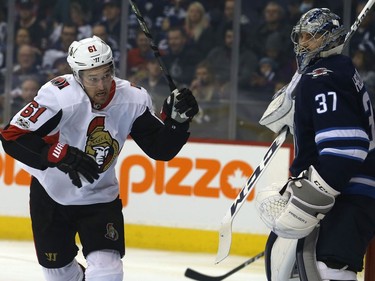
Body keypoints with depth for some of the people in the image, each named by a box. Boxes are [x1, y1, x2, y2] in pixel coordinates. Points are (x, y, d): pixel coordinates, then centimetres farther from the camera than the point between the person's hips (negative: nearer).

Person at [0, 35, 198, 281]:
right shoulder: (60, 95, -29)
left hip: (100, 196, 1)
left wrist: (177, 120, -29)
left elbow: (161, 149, -11)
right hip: (50, 194, -1)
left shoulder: (132, 99, -18)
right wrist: (61, 156, -40)